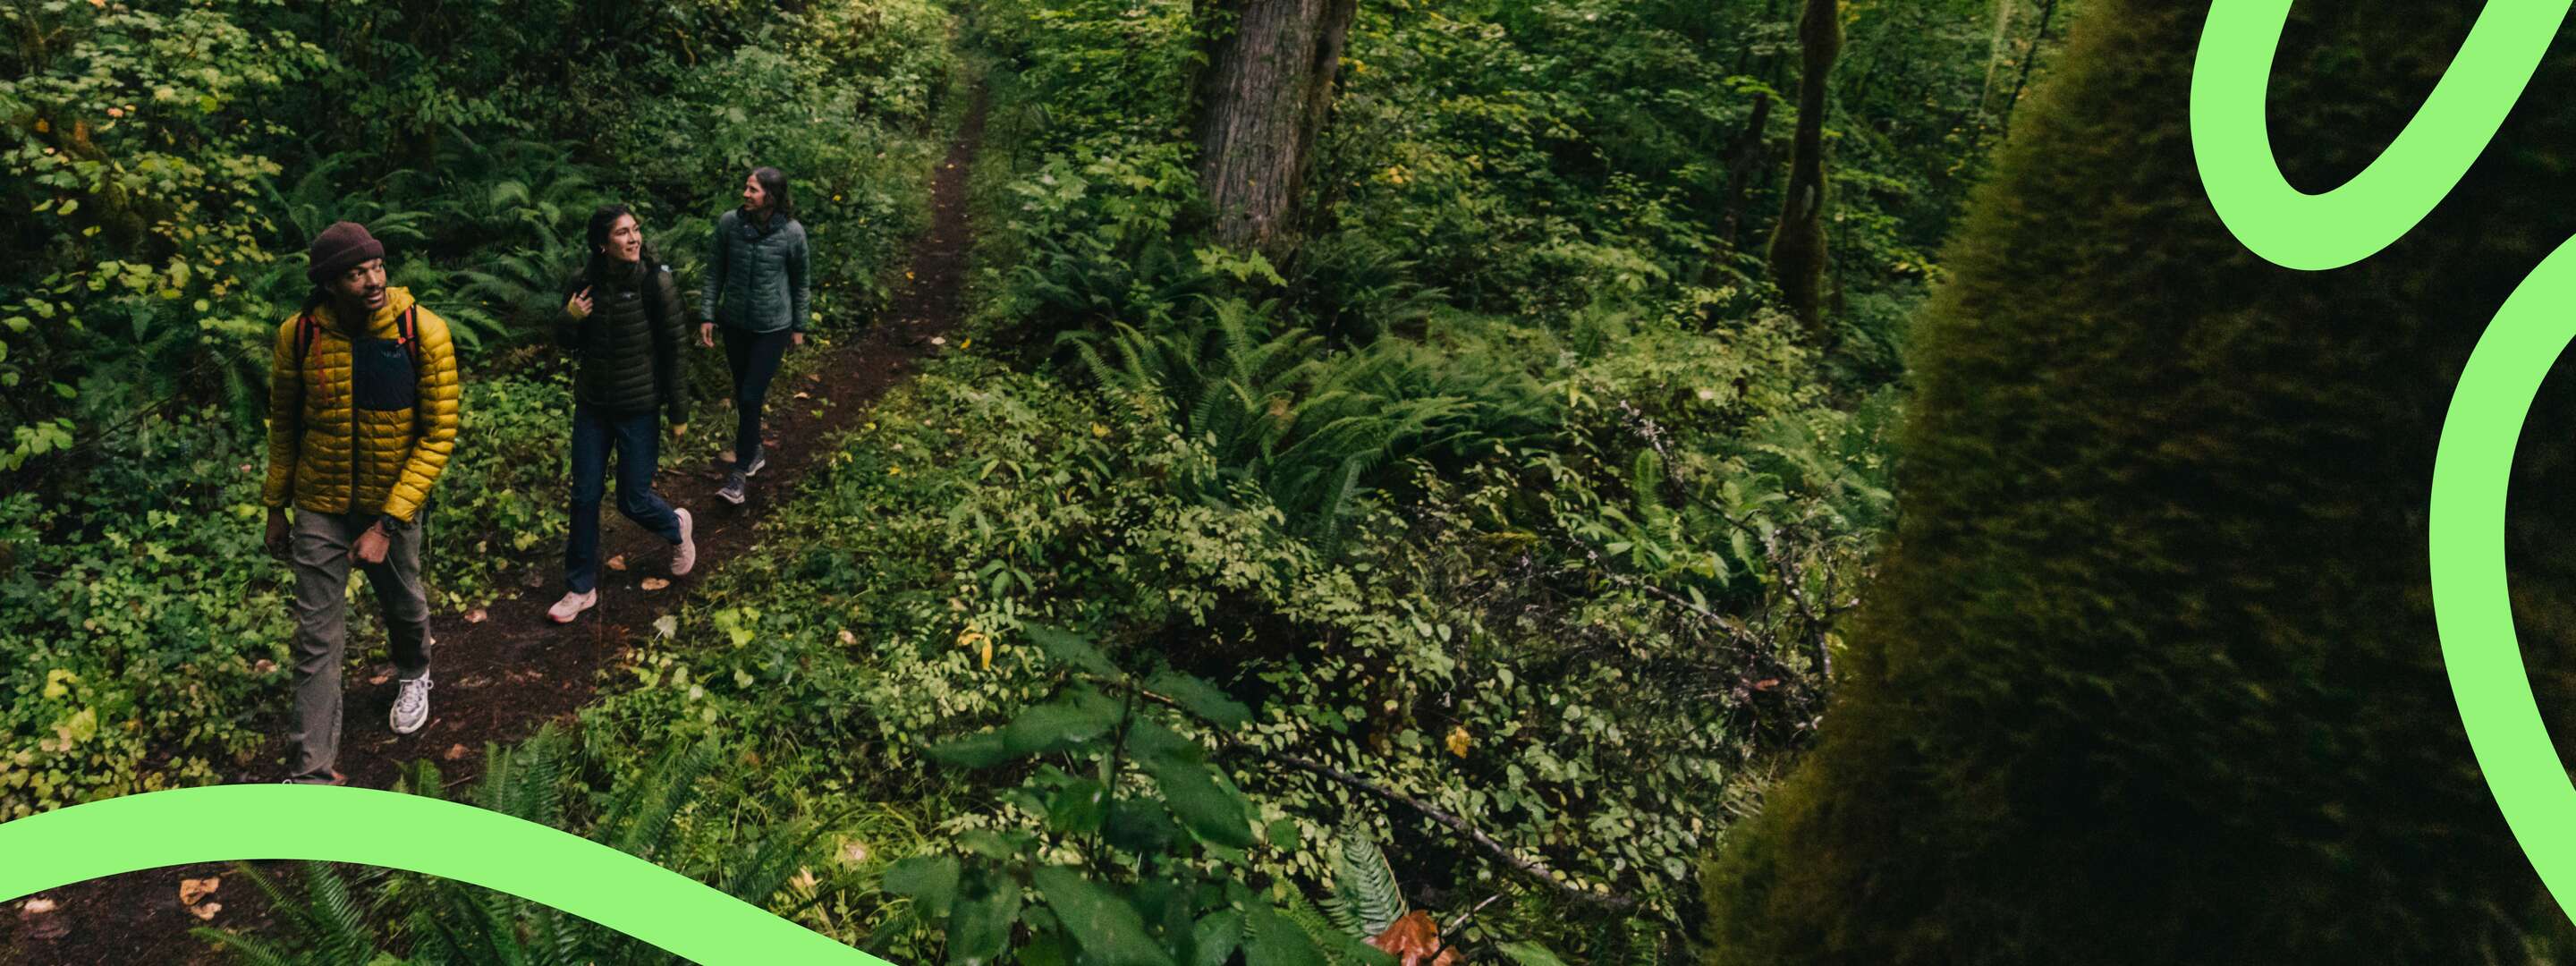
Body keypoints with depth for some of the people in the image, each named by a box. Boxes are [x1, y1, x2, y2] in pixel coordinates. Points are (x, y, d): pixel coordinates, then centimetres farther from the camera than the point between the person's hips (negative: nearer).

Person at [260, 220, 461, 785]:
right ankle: (315, 771, 9)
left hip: (395, 503, 0)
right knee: (317, 640, 1)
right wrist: (276, 506, 9)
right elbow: (283, 423, 4)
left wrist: (387, 524, -20)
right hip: (320, 507, 0)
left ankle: (413, 675, 56)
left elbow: (439, 434, -16)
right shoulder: (299, 334, -12)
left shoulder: (423, 332, -18)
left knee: (403, 604, 23)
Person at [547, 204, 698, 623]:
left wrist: (678, 411, -5)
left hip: (638, 408, -4)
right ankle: (581, 588, 23)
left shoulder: (656, 282, -15)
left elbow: (674, 349, -9)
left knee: (633, 500, 3)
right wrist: (569, 318, -16)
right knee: (585, 497, 9)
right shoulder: (585, 281, -5)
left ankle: (677, 527, 38)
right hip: (592, 404, 4)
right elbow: (567, 342, 8)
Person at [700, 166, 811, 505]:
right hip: (735, 323, 3)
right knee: (742, 393, 15)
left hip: (772, 327, -3)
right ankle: (755, 454, 35)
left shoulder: (792, 233, -14)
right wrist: (707, 315, -2)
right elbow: (715, 272, 1)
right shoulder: (729, 223, -9)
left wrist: (799, 327, 5)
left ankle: (741, 471, 8)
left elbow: (799, 282, -1)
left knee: (750, 397, -5)